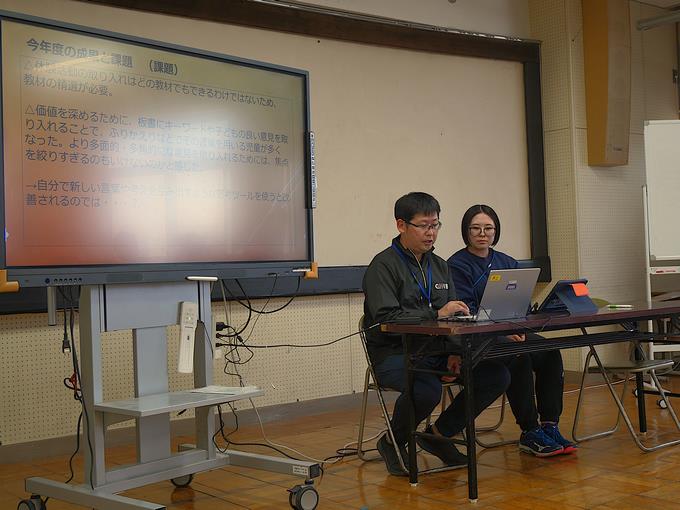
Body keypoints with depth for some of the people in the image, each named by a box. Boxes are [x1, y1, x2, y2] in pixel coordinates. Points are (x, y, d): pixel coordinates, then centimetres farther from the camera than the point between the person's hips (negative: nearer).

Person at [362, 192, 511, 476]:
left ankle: (438, 434, 7)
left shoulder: (439, 266, 17)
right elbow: (385, 318, -18)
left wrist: (453, 353, -3)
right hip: (395, 354, -7)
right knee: (427, 389, -37)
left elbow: (451, 318, 16)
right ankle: (392, 442, -4)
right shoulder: (383, 266, -6)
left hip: (436, 351, 7)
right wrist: (436, 315, -24)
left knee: (497, 375, -11)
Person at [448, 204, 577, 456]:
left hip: (512, 333, 6)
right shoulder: (457, 265, -3)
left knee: (550, 353, -20)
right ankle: (529, 433, -22)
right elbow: (466, 311, -13)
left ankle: (549, 427, -16)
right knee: (520, 357, -31)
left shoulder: (507, 262, 17)